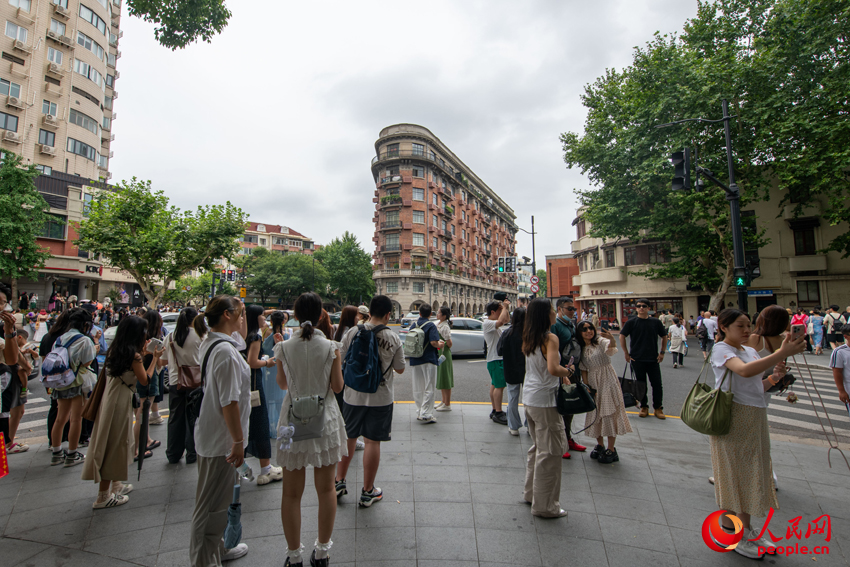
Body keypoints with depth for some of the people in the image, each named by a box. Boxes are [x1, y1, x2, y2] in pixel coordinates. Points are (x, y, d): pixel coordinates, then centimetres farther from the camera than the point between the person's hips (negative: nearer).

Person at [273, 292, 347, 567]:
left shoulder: (284, 347, -7)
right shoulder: (330, 347, -11)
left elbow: (282, 384, 7)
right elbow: (337, 386, -5)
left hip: (293, 420, 1)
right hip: (324, 420, 0)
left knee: (291, 493, 15)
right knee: (326, 489, 16)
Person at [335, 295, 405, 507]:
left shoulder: (353, 332, -8)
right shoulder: (394, 339, -10)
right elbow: (400, 369, -1)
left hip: (353, 395, 2)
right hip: (380, 397, -2)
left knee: (348, 436, 19)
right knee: (373, 441, 8)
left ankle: (339, 481, 30)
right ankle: (367, 491, 21)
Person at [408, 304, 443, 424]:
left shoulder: (413, 325, 7)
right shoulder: (431, 326, -11)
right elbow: (434, 342, -22)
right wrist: (440, 344, -1)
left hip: (414, 360, 6)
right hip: (428, 360, -5)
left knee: (417, 389, 14)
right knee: (429, 388, 1)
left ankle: (419, 412, 22)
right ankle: (426, 414, 0)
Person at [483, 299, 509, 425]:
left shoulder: (494, 322, 14)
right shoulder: (487, 323, -15)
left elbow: (506, 320, 28)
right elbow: (500, 322, -33)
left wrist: (506, 308, 13)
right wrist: (505, 308, -21)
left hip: (499, 357, 10)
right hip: (495, 358, -10)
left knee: (495, 385, 14)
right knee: (500, 386, -9)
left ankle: (495, 411, 21)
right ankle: (498, 413, -4)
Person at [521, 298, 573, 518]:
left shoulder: (527, 338, 8)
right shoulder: (550, 338, -17)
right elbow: (553, 369, -28)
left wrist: (560, 374, 10)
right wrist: (567, 371, -9)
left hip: (529, 397, 9)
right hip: (545, 400, -9)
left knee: (538, 446, 23)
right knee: (550, 452, 4)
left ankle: (531, 492, 35)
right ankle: (545, 505, 16)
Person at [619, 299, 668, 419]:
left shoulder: (656, 322, 3)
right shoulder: (631, 322, -3)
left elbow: (664, 336, 14)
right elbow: (622, 336, 1)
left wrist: (662, 352, 7)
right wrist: (626, 353, -2)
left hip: (653, 359, 1)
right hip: (637, 359, -1)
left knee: (657, 383, 3)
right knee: (641, 384, 8)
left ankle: (658, 408, 18)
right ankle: (644, 407, 21)